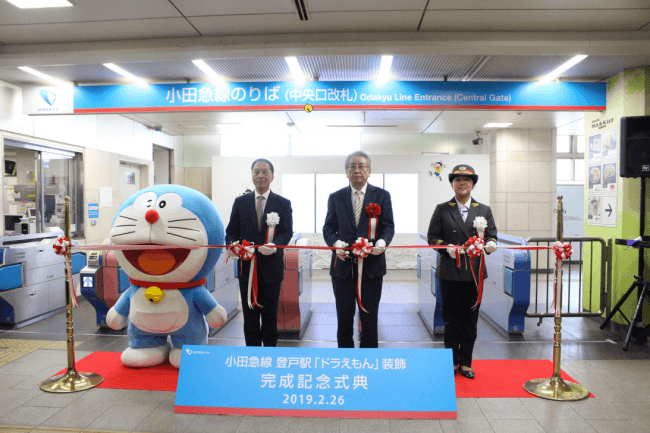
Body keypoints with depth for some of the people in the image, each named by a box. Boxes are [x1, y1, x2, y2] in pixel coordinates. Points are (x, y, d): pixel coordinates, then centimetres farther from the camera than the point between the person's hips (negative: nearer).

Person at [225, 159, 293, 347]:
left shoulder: (283, 204, 3)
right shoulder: (240, 202, 9)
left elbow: (287, 231, -7)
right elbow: (232, 230, 8)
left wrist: (275, 246, -28)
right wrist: (232, 245, -15)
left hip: (271, 267, -1)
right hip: (247, 267, 2)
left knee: (270, 315, 9)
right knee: (250, 315, 10)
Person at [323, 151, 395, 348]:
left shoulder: (382, 196, 6)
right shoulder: (336, 197, 9)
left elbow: (388, 226, 1)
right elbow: (328, 228, 6)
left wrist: (382, 242, -20)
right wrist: (335, 243, -15)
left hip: (371, 265, -1)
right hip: (343, 266, 1)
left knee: (369, 320, 7)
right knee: (344, 319, 10)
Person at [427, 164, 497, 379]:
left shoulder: (484, 210, 10)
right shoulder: (442, 209, 4)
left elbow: (491, 235, 8)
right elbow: (432, 237, 2)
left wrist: (490, 243, -15)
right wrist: (447, 247, -16)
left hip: (475, 272, 2)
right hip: (450, 272, -1)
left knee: (470, 320, 9)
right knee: (451, 320, 7)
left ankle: (466, 363, 22)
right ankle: (452, 361, 21)